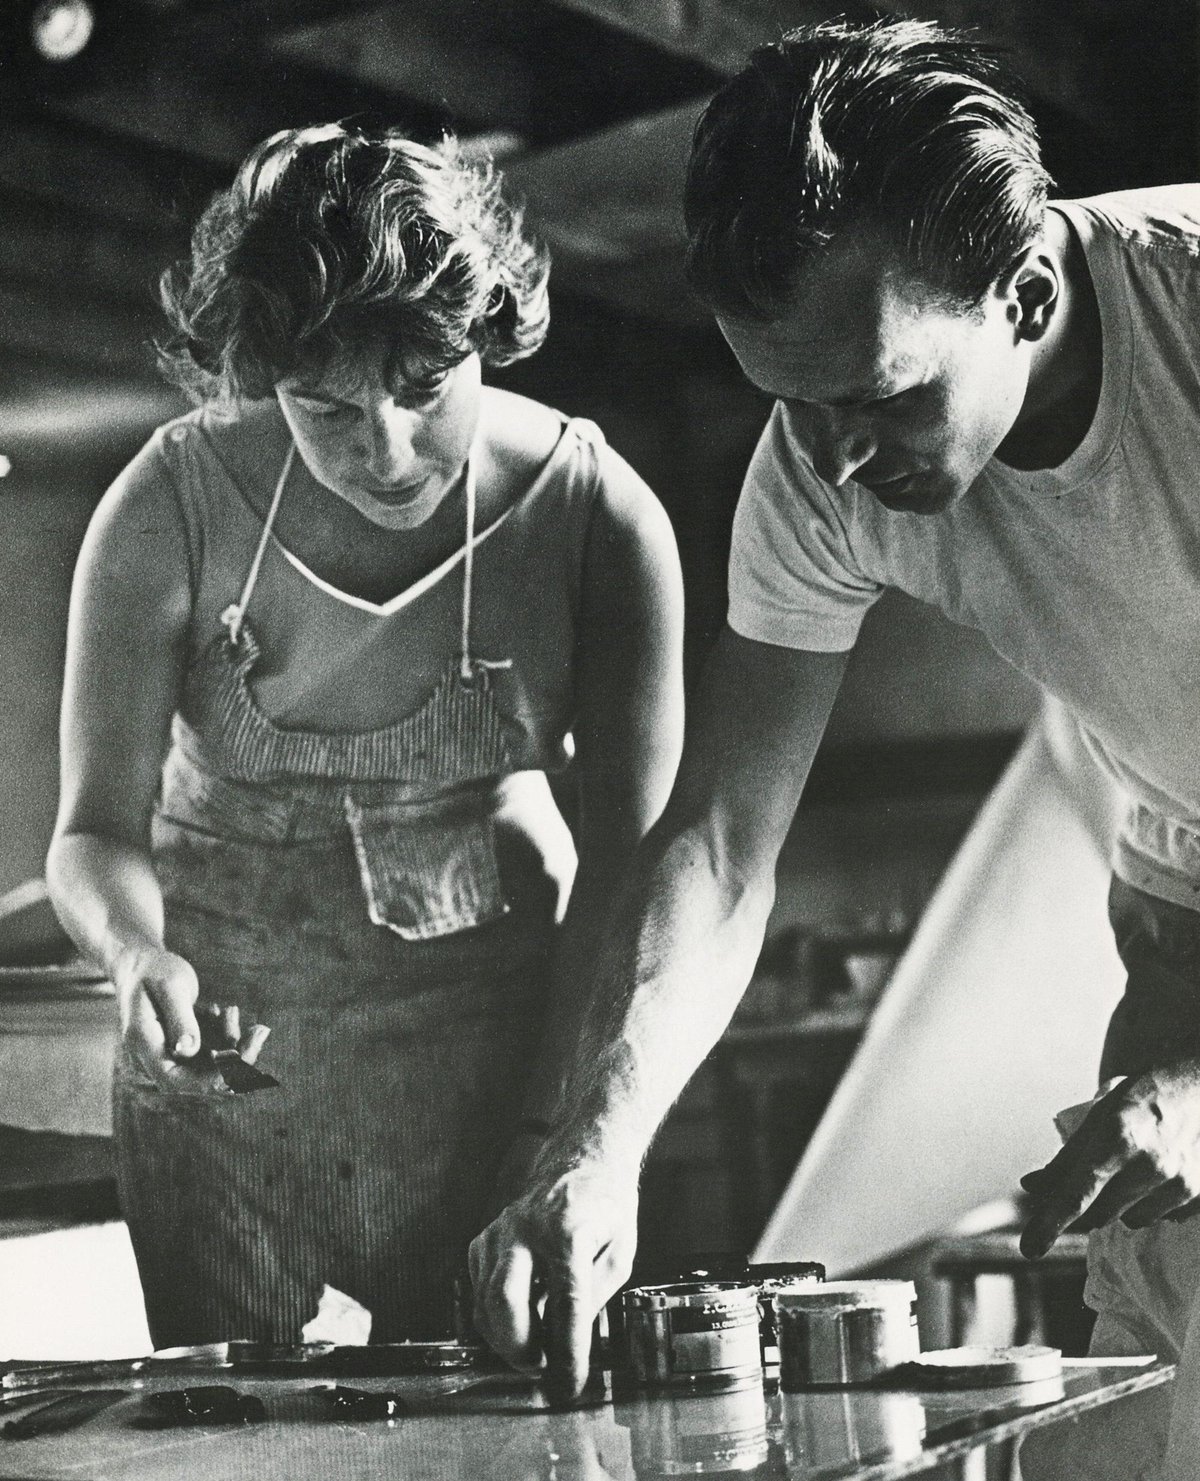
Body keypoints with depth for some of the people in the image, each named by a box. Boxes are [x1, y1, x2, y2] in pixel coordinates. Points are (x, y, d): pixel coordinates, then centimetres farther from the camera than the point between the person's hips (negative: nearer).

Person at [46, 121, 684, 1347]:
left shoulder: (598, 518, -16)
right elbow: (96, 831, -12)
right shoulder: (173, 510, -17)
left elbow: (622, 865, -15)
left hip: (493, 1033, 0)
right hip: (222, 1036, 1)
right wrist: (138, 955, -35)